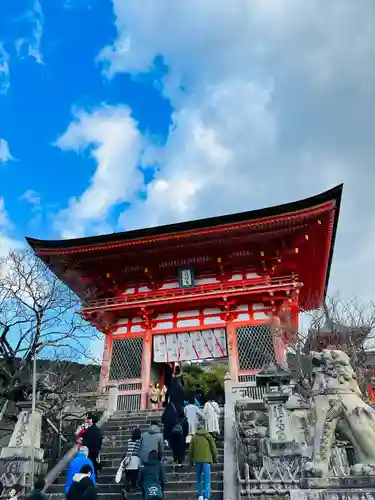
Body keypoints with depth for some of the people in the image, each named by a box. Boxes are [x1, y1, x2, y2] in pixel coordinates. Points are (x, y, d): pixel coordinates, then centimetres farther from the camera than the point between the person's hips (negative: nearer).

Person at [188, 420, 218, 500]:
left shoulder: (194, 437, 3)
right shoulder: (208, 436, 2)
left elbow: (190, 450, 5)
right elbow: (213, 448, 3)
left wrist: (191, 460, 15)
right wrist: (214, 458, 15)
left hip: (197, 460, 1)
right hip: (207, 460, -1)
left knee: (198, 478, 18)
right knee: (207, 480, 1)